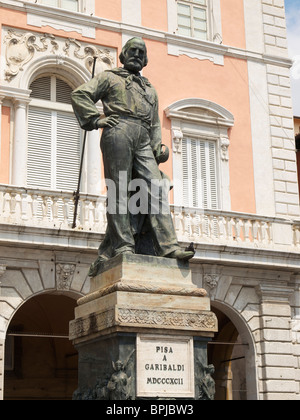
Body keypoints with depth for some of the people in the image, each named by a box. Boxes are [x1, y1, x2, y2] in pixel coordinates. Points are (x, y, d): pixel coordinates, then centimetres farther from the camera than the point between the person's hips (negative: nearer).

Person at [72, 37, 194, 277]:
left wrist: (158, 148, 16)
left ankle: (168, 247, -19)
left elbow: (155, 124, 33)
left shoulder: (150, 89, 35)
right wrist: (96, 119, -3)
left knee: (155, 190, -10)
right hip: (119, 132, -4)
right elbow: (80, 95, 9)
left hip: (143, 141, 5)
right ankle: (123, 246, -14)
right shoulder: (110, 78, 20)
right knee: (120, 191, -11)